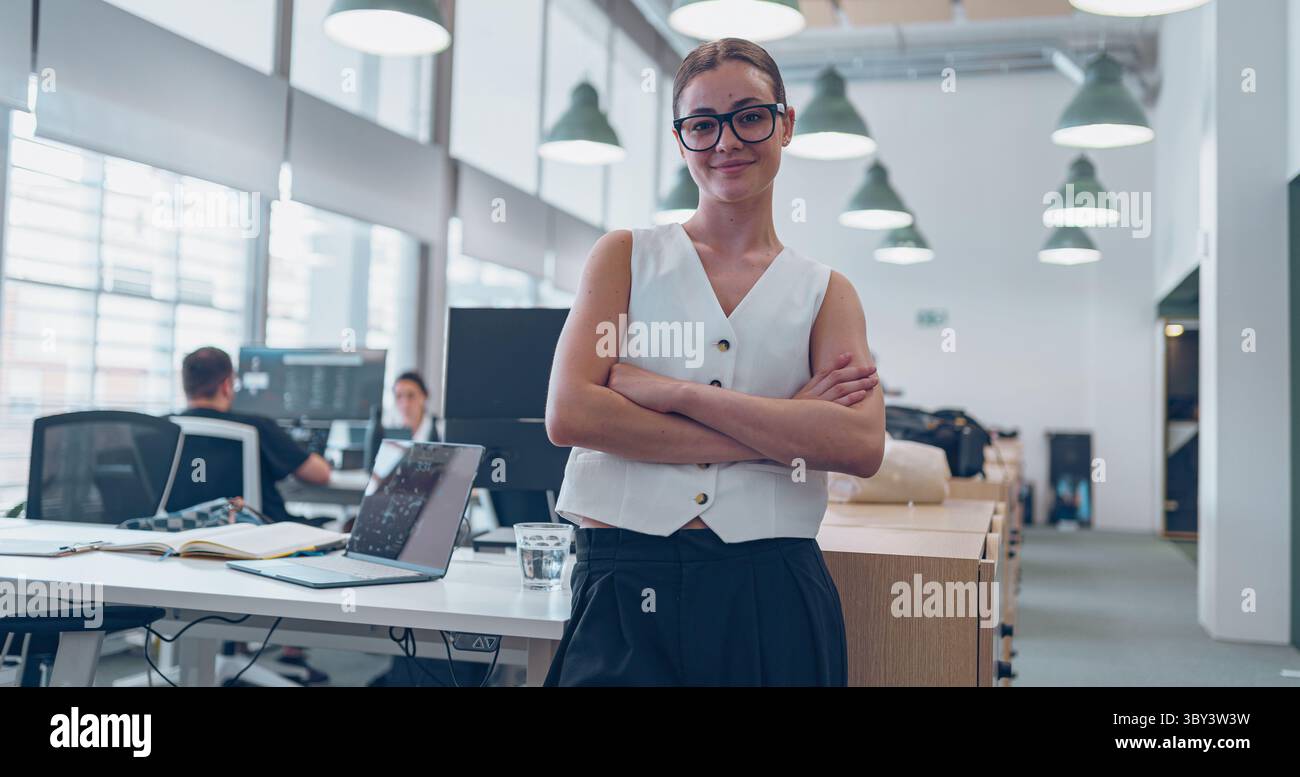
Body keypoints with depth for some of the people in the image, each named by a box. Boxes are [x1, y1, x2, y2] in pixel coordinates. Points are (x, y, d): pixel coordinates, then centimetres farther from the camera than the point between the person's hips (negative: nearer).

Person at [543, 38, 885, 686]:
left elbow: (861, 446, -9)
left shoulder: (825, 292, 8)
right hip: (625, 587, -1)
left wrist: (669, 391, -14)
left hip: (773, 598, 1)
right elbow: (568, 415, -9)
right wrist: (782, 432, -11)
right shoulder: (627, 256, 6)